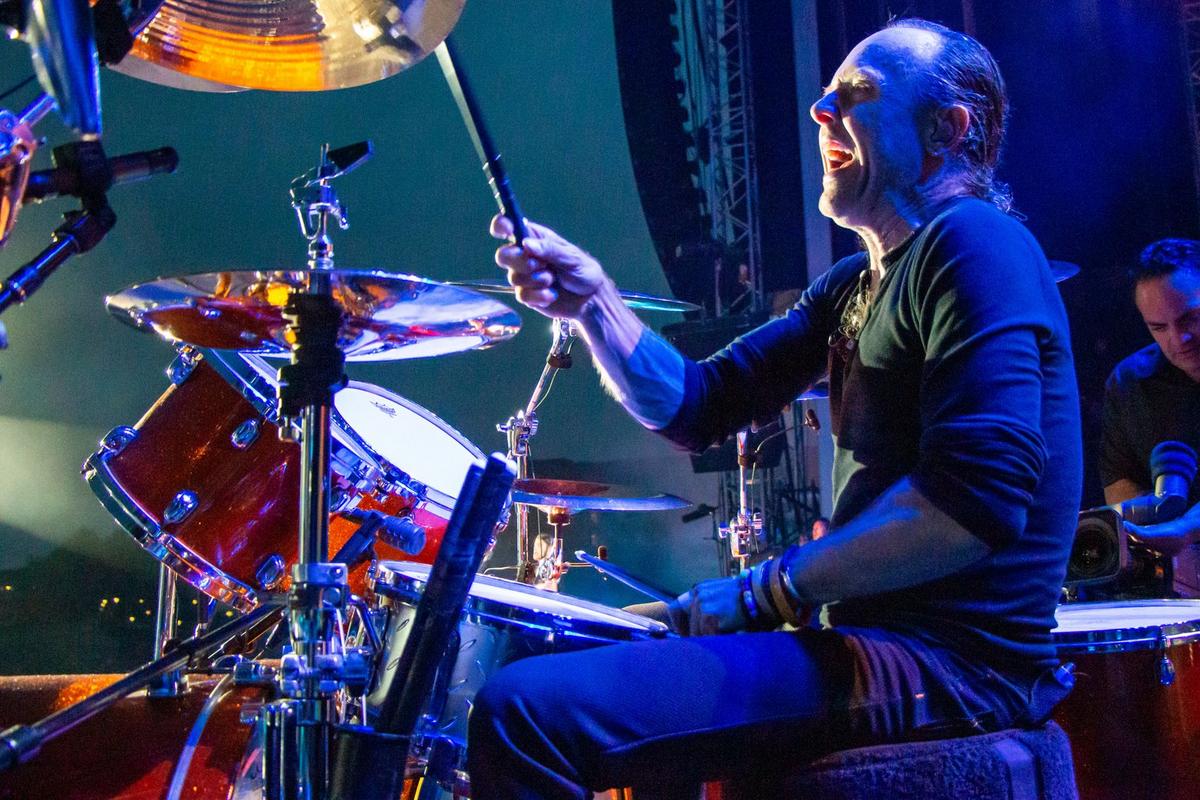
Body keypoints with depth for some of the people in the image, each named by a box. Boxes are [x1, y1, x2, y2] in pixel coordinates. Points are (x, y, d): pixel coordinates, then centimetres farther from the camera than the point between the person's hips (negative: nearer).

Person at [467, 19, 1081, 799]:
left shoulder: (975, 243, -12)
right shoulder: (854, 287, 17)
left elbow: (980, 496, -24)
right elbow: (698, 404, 14)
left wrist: (766, 590, -17)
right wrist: (593, 302, -2)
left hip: (945, 658, -10)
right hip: (876, 631, 10)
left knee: (528, 711, -21)